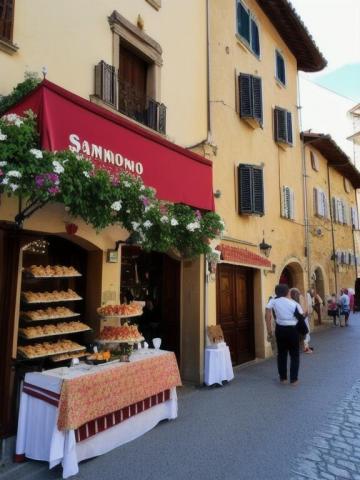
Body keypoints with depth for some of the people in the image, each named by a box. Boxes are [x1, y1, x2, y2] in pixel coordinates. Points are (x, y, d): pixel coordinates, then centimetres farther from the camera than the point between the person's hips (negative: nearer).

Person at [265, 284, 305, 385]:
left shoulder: (273, 301, -3)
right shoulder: (294, 303, -4)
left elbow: (267, 315, -10)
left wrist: (269, 331, -5)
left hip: (280, 329, 2)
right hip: (293, 330, -2)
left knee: (281, 353, 15)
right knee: (294, 354, 12)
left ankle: (283, 378, 23)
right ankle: (293, 379, 13)